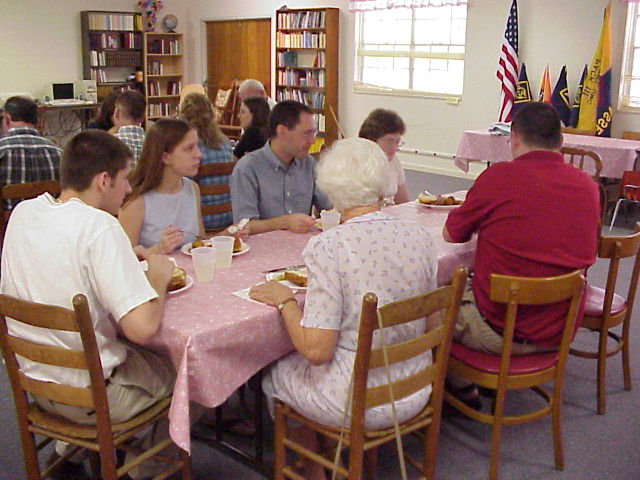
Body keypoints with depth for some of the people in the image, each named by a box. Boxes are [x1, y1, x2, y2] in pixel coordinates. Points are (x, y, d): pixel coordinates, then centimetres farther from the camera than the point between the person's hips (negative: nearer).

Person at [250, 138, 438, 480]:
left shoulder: (327, 247, -22)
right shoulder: (420, 237, -6)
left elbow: (317, 350, -22)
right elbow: (430, 326, 5)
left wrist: (285, 300, -6)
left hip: (355, 402, -6)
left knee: (274, 372, 24)